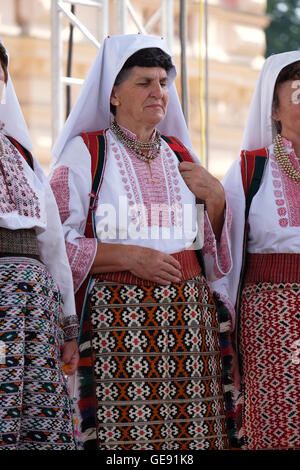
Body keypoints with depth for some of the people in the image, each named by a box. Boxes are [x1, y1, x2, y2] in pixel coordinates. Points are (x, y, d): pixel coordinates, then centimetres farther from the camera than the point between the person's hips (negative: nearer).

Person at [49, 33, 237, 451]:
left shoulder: (179, 155, 17)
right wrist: (129, 256, -14)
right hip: (116, 319, -4)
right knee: (122, 431, -9)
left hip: (188, 317, 4)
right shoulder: (84, 153, 1)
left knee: (192, 429, -2)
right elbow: (56, 243, -7)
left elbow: (213, 251, 21)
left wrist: (215, 198, 4)